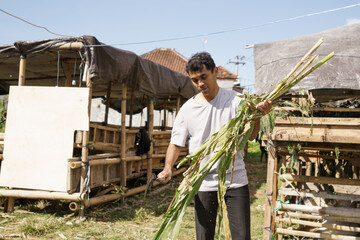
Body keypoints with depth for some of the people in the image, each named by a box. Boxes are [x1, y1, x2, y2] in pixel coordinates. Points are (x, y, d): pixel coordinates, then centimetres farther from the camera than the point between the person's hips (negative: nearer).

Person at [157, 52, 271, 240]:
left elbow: (249, 136, -7)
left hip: (235, 179, -1)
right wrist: (168, 167, -13)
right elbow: (176, 142, 3)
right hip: (203, 182, 1)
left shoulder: (234, 101, -2)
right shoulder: (187, 109, 2)